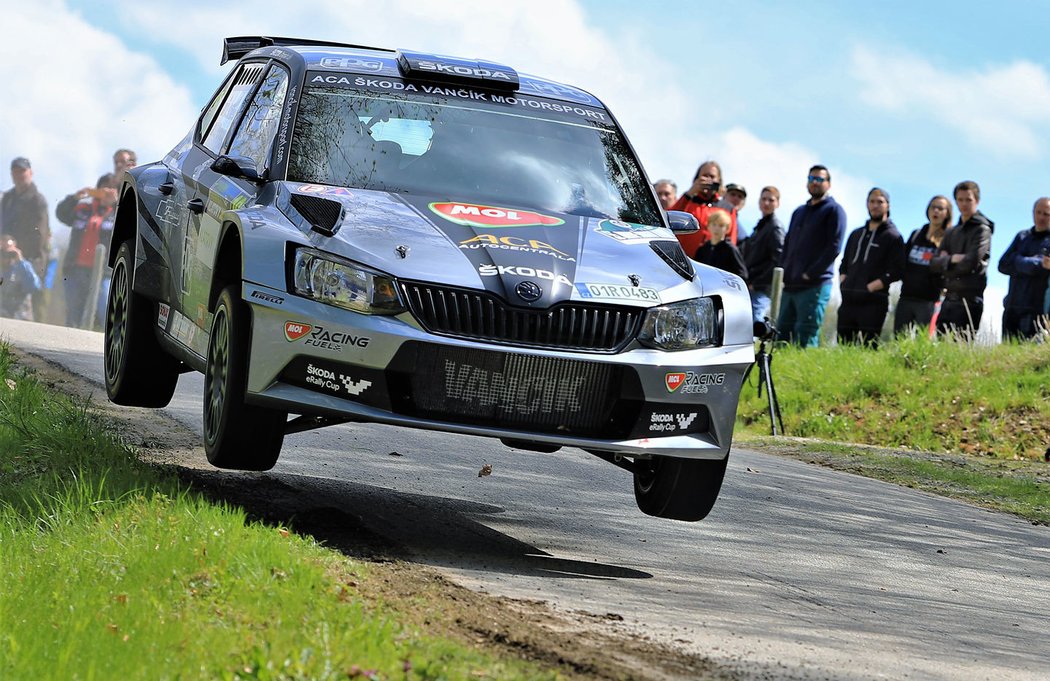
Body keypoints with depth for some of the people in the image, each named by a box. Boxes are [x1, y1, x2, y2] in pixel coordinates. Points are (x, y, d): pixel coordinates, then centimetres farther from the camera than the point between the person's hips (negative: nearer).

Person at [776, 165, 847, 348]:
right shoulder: (799, 212, 23)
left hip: (815, 286, -8)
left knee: (805, 339, -11)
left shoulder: (833, 211, -1)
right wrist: (783, 272, 8)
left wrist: (810, 274, -15)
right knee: (781, 334, 5)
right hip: (790, 286, 8)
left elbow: (834, 247, -10)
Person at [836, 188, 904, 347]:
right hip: (848, 301, 6)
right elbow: (844, 265, 27)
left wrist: (869, 288, -13)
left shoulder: (893, 237, 3)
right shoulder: (856, 234, 22)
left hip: (873, 303, -6)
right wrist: (843, 284, 7)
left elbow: (894, 273, -6)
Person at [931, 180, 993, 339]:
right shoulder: (952, 233, 19)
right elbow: (934, 263, 10)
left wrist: (945, 263, 0)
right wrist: (952, 259, -8)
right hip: (949, 299, 7)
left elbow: (971, 262, -14)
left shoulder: (982, 230, -2)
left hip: (969, 300, -7)